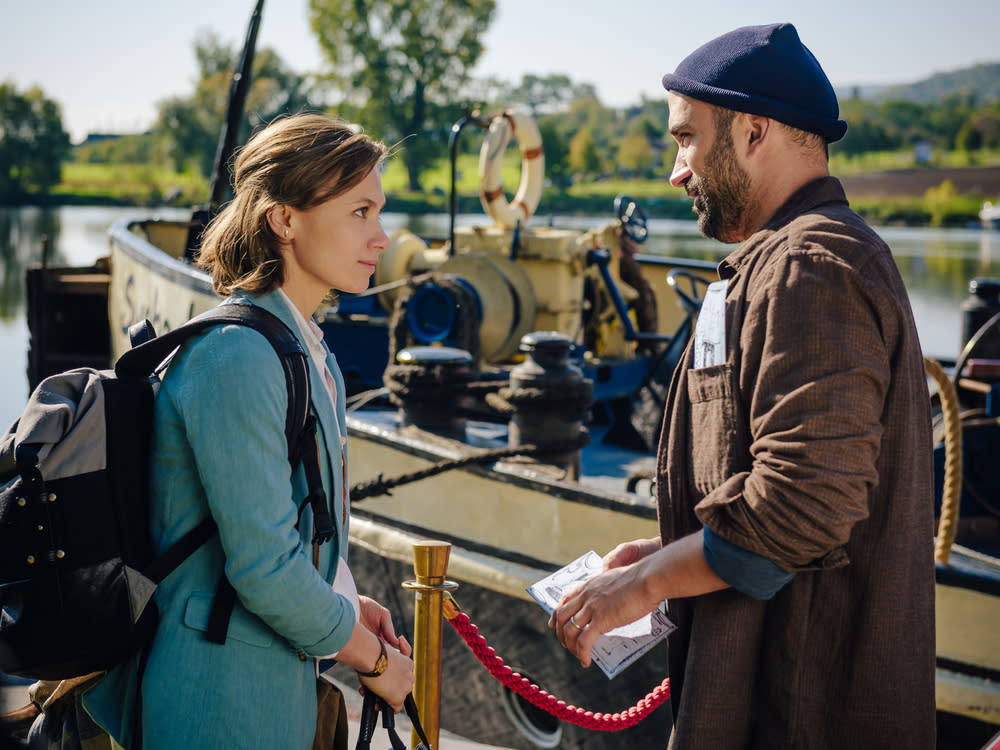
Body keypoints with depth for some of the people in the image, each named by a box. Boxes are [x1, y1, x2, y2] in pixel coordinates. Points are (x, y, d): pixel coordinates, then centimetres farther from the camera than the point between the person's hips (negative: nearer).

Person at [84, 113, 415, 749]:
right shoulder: (237, 360, -23)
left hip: (280, 678, 9)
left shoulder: (306, 345, 7)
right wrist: (375, 659, -11)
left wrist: (343, 601, 5)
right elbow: (264, 567, -24)